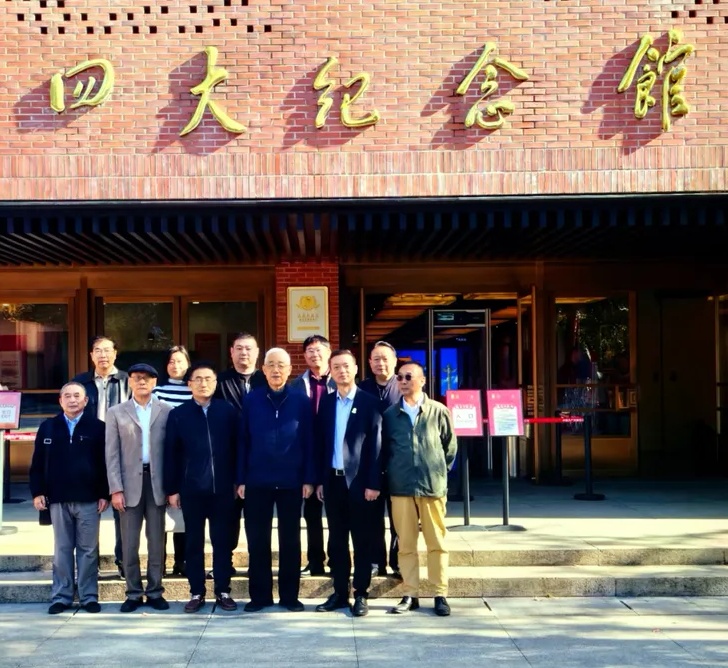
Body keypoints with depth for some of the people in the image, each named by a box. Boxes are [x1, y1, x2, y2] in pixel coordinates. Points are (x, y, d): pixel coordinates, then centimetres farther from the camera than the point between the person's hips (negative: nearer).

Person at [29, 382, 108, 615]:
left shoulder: (97, 427, -1)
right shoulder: (48, 427, 6)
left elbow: (106, 463, -1)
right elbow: (38, 463, 7)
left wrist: (104, 494, -5)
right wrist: (38, 492, 0)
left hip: (89, 499, -2)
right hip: (58, 499, 2)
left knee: (88, 550, 5)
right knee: (62, 550, 8)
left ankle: (89, 596, 13)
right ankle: (61, 596, 15)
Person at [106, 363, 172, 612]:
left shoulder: (166, 411, 6)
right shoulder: (116, 413, 6)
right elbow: (112, 453, 1)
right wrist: (116, 489, -7)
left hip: (157, 482, 0)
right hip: (129, 482, 0)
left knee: (157, 542, 5)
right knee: (129, 543, 3)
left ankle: (155, 592, 13)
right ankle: (133, 593, 12)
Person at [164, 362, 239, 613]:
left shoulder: (228, 411, 2)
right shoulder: (178, 414, 3)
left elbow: (237, 447, 4)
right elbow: (171, 454, 2)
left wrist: (238, 480, 1)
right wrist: (172, 488, -1)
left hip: (222, 488, 0)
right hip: (191, 489, 0)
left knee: (222, 541, 6)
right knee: (194, 542, 7)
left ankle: (223, 591, 15)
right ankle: (196, 593, 16)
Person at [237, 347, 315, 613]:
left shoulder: (301, 401, 1)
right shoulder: (251, 400, 2)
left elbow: (309, 441, 1)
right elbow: (243, 441, 3)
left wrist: (309, 479, -4)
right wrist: (241, 479, -1)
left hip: (291, 481, -1)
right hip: (257, 481, 1)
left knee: (290, 540, 7)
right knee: (257, 540, 6)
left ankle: (289, 595, 16)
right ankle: (260, 594, 16)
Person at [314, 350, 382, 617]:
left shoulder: (369, 402, -3)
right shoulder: (326, 402, 10)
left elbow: (375, 444, -6)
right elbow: (320, 442, 10)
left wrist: (373, 483, -12)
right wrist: (319, 479, 5)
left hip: (359, 481, -4)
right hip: (332, 480, 4)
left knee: (361, 541, 3)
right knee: (336, 540, 9)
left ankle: (361, 594, 10)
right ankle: (339, 592, 17)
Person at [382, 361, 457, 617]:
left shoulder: (438, 411, 0)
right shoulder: (390, 414, 4)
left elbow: (450, 446, 9)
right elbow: (384, 449, 13)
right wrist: (392, 474, 10)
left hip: (433, 486, -1)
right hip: (401, 487, 1)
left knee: (436, 543, 4)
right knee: (406, 544, 5)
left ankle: (440, 594, 10)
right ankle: (410, 594, 12)